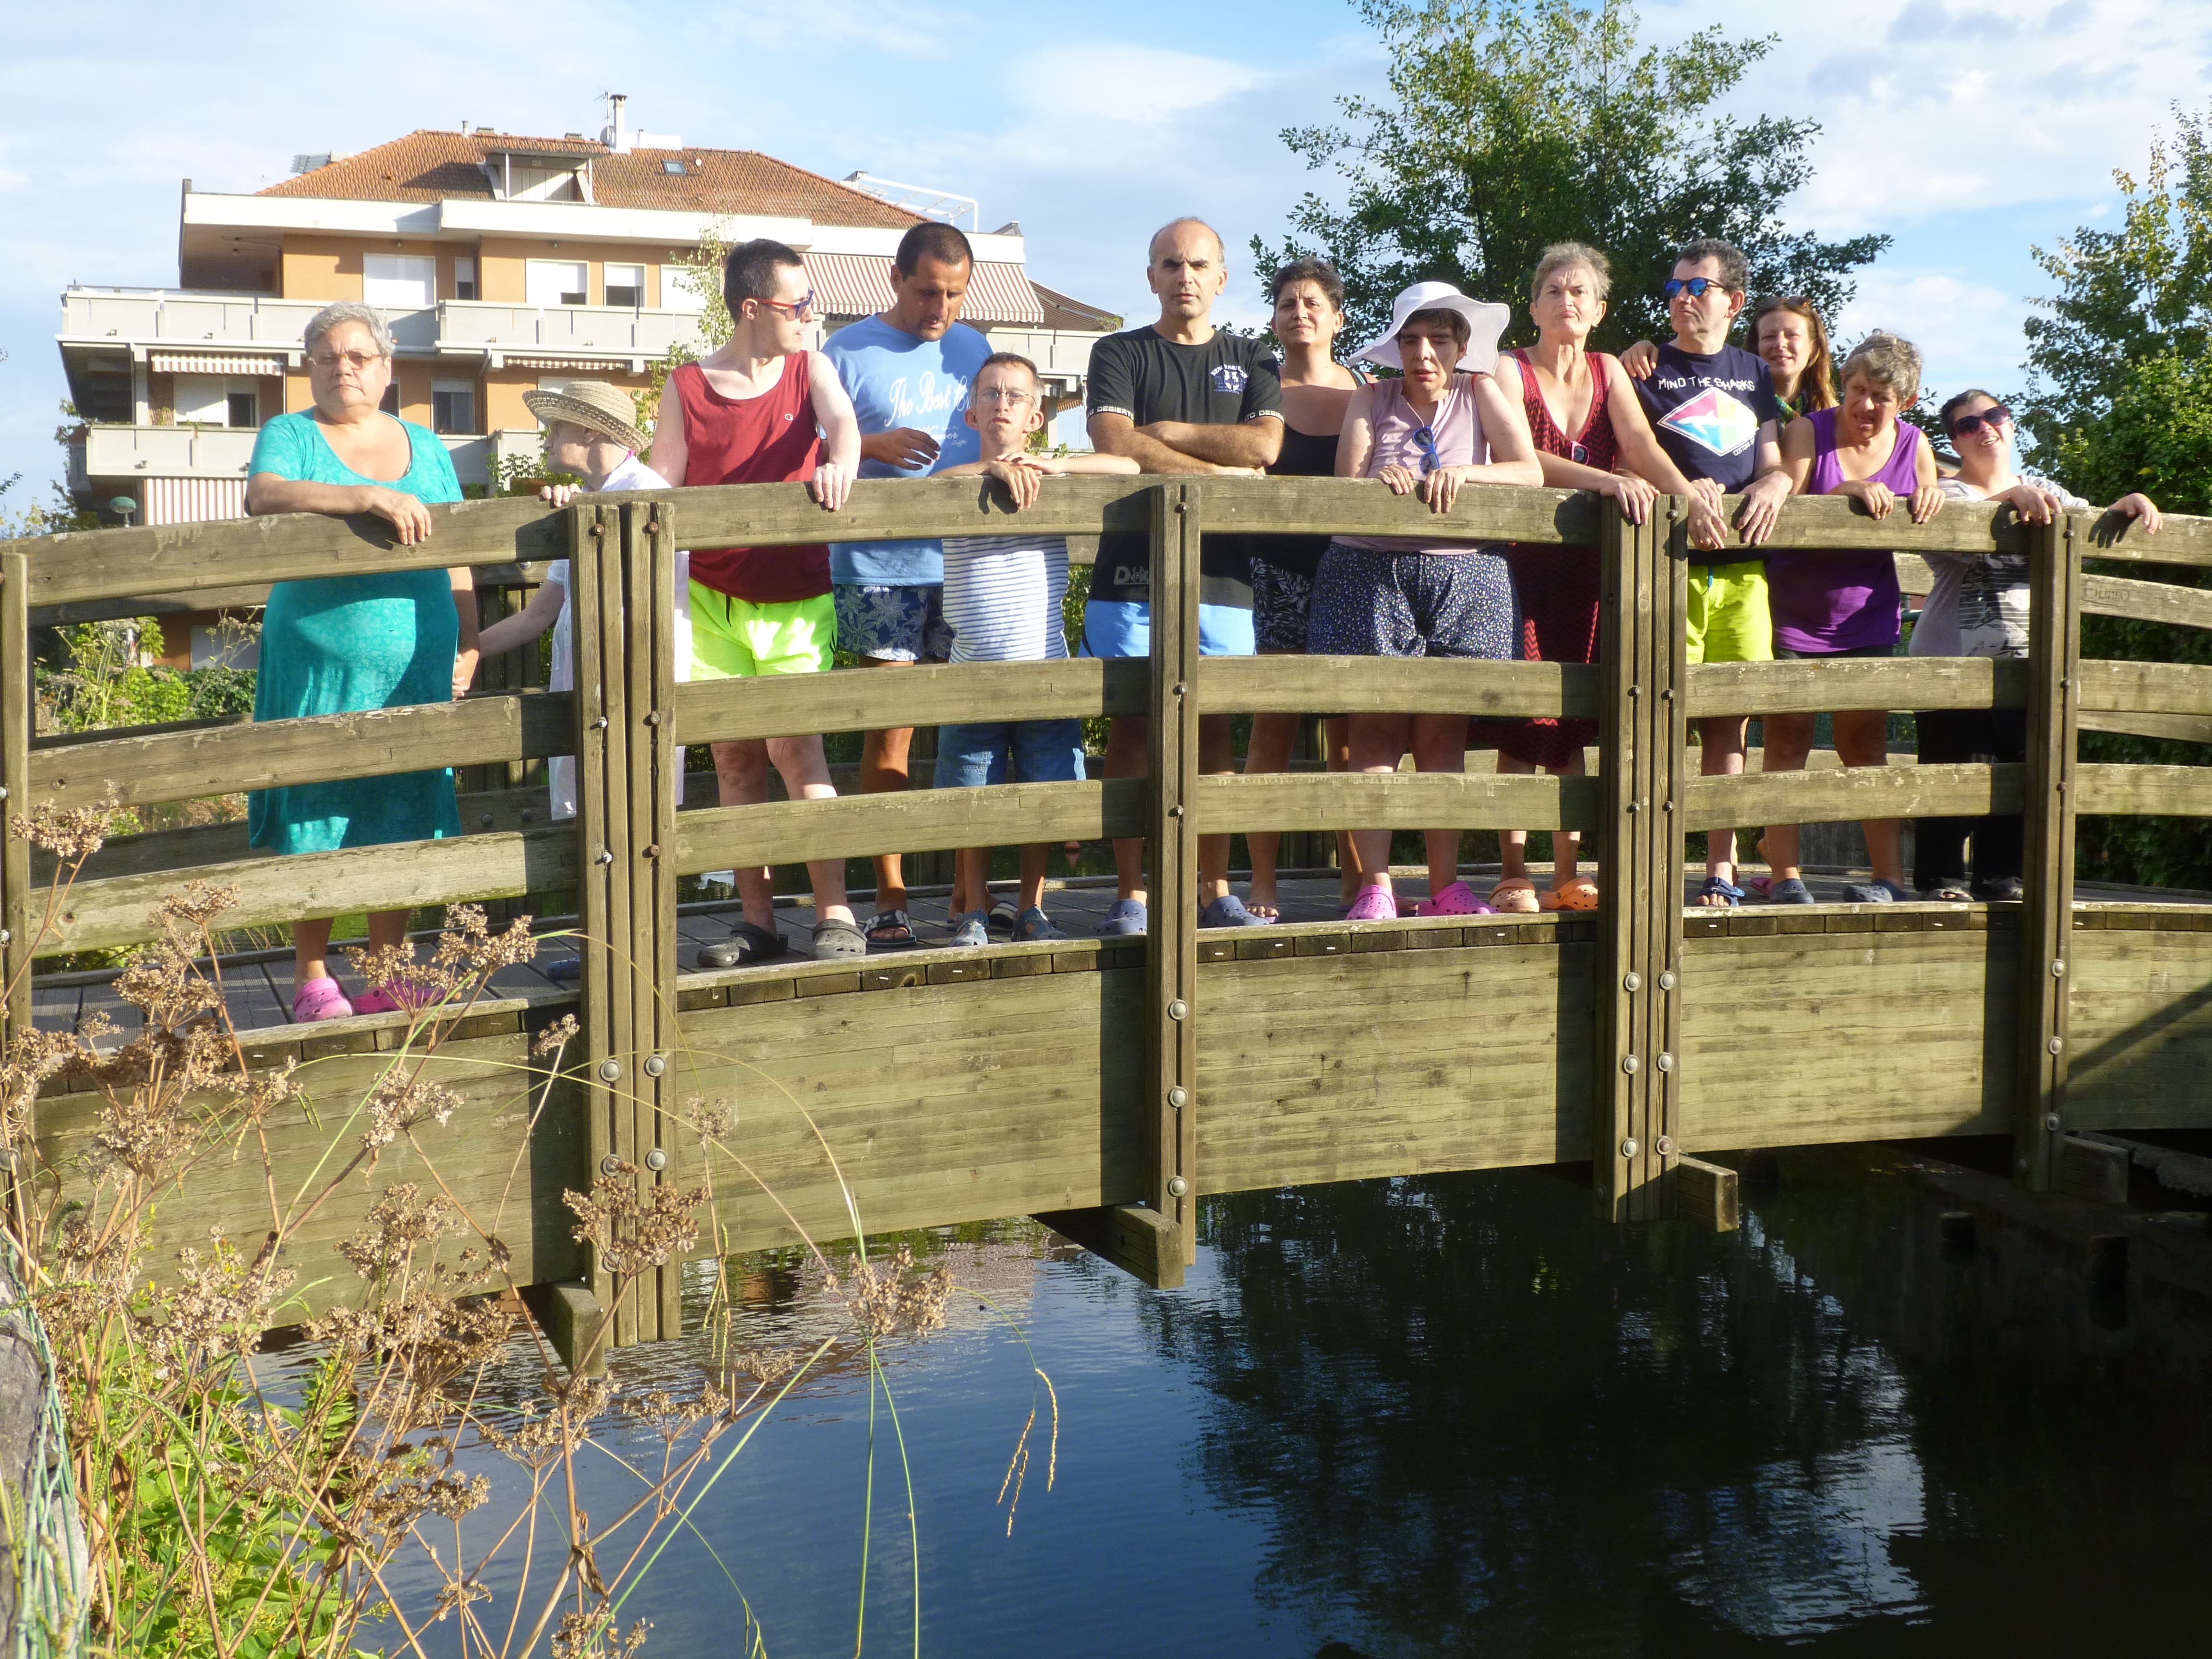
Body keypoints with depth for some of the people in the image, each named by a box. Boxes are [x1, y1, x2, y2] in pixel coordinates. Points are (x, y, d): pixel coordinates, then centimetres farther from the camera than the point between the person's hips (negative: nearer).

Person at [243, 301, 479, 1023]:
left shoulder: (425, 446, 15)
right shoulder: (289, 436, 3)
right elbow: (263, 496, -19)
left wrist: (468, 642, 6)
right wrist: (367, 497, -29)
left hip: (414, 667, 3)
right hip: (317, 666, -3)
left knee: (400, 824, 6)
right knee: (315, 825, 0)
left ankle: (387, 975, 16)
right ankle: (312, 979, 11)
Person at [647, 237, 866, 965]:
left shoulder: (810, 369, 4)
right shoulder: (687, 387, 2)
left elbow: (842, 420, -16)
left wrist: (839, 463, -38)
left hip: (797, 597, -1)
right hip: (714, 597, 1)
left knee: (794, 744, -14)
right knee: (735, 756, 4)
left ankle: (836, 914, -10)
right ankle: (757, 920, 13)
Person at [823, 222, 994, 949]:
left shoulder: (973, 349, 14)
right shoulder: (847, 352, 1)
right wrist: (875, 446, -15)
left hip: (965, 565, 4)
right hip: (878, 569, -4)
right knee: (889, 730, -2)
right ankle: (890, 898, 5)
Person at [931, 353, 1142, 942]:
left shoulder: (1057, 481, 6)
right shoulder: (963, 484, 2)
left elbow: (1128, 467, -5)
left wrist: (1053, 463, -15)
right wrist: (995, 468, -30)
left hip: (1044, 670, 1)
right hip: (974, 674, -1)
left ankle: (1031, 909, 21)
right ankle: (973, 910, 21)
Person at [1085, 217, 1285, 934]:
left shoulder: (1251, 362, 16)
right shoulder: (1120, 354, 9)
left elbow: (1264, 445, -2)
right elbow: (1114, 444, -9)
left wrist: (1167, 431, -3)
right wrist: (1220, 471, -8)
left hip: (1221, 571, 2)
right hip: (1133, 567, -2)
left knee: (1213, 726, 2)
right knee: (1131, 724, -4)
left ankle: (1216, 891, 8)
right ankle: (1130, 895, 0)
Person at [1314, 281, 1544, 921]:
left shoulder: (1481, 393, 8)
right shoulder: (1372, 400, 10)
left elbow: (1530, 471, -5)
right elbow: (1347, 483, -2)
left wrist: (1463, 473, -21)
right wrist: (1383, 478, -24)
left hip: (1463, 579, 0)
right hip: (1371, 573, 0)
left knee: (1444, 732, 1)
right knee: (1376, 728, -6)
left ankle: (1446, 886, 7)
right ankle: (1375, 887, -4)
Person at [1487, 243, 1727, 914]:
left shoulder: (1608, 372, 13)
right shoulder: (1510, 371, -1)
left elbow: (1641, 444, -2)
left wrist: (1691, 497, -20)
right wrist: (1608, 481, -28)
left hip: (1591, 563, 4)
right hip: (1527, 556, -4)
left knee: (1575, 716, 4)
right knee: (1525, 715, -8)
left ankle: (1567, 877, 9)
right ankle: (1512, 876, -3)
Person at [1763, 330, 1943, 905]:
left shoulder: (1915, 446, 4)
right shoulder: (1808, 431, -6)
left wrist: (1930, 501, -16)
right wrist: (1847, 492, -32)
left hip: (1866, 618, 3)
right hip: (1792, 614, -3)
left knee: (1866, 744, 6)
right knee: (1787, 739, -1)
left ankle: (1891, 878, 8)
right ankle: (1784, 875, 2)